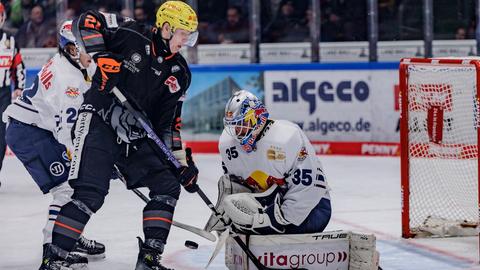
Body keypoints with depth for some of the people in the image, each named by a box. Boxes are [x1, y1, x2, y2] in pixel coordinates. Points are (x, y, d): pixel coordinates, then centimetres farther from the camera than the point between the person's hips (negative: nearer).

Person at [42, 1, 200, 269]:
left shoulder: (179, 73, 8)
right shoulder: (130, 35, -9)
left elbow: (170, 121, 10)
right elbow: (85, 22, -9)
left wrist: (182, 160, 1)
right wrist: (102, 56, -21)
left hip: (136, 136, 7)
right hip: (99, 124, -7)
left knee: (168, 185, -1)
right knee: (90, 194, -18)